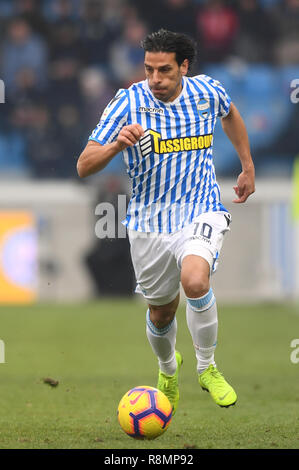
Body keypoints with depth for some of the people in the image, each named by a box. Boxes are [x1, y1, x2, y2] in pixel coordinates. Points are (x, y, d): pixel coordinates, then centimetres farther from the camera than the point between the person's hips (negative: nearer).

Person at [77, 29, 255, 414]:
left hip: (201, 210, -1)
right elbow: (84, 166, -16)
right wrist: (117, 144, -34)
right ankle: (168, 368, 47)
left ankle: (207, 368, -7)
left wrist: (248, 167, 25)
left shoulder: (207, 91, -4)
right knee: (160, 312, 12)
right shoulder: (127, 103, -12)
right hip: (150, 221, 1)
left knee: (194, 280, -30)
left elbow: (231, 116, 23)